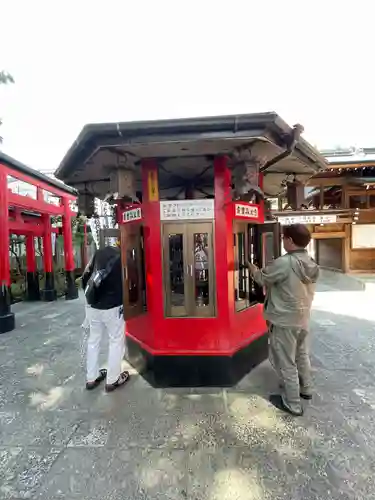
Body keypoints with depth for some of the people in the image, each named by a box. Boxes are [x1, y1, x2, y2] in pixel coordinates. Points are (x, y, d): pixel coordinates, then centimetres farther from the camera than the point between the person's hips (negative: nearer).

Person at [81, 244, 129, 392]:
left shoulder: (100, 252, 5)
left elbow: (85, 276, 6)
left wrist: (90, 295, 16)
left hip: (94, 306, 6)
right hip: (112, 307, -6)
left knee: (93, 341, 20)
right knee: (116, 342, 11)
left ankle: (91, 378, 33)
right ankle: (112, 380, 21)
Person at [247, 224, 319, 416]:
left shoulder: (284, 263, -26)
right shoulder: (312, 263, 1)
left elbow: (262, 279, -13)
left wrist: (251, 267, 7)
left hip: (284, 321, -8)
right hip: (303, 318, 8)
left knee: (286, 362, 9)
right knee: (302, 356, 26)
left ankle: (292, 404, 25)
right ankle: (305, 389, 46)